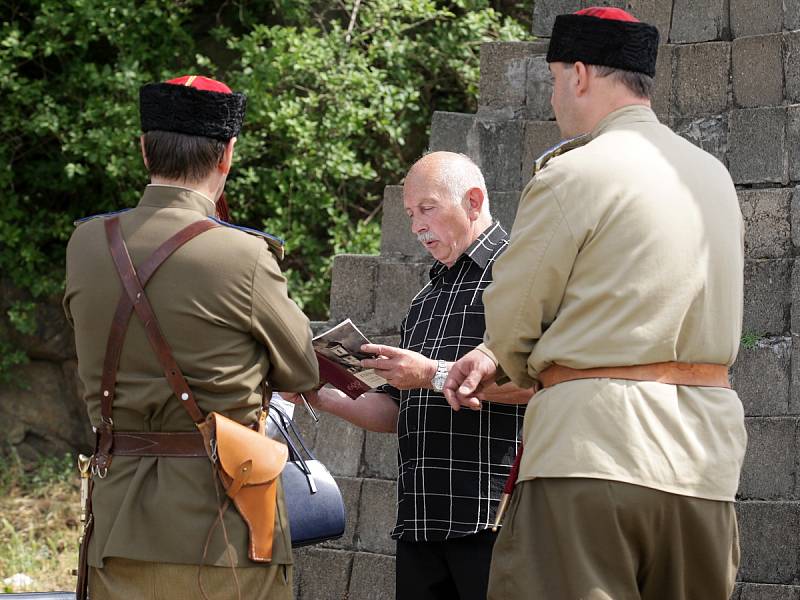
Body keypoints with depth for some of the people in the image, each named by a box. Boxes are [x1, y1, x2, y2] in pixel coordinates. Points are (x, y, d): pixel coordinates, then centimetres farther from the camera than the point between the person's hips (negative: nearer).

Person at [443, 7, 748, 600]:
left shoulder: (573, 174, -7)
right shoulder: (713, 175, 17)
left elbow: (510, 321, -1)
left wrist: (530, 371, 21)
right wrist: (497, 359, 18)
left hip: (595, 450, -7)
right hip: (706, 463, 7)